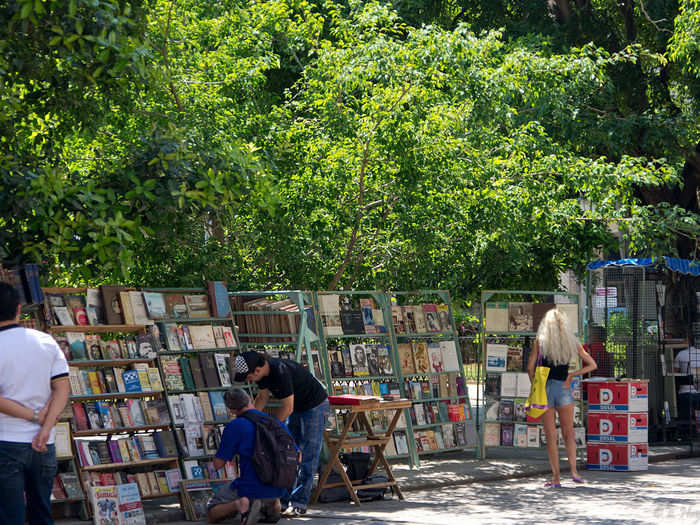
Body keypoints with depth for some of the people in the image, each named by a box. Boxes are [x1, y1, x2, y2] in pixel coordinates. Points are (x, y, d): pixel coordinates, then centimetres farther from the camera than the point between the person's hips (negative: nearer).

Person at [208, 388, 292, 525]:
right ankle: (273, 505, 7)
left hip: (250, 489, -5)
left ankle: (238, 504, -14)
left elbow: (218, 464, -7)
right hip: (277, 490, 5)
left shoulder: (234, 427, -11)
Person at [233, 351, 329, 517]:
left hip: (315, 407, -9)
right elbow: (263, 396, 8)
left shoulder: (281, 372, -35)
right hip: (297, 407, 9)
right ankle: (285, 498, 14)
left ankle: (299, 503, -11)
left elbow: (287, 408, -28)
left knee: (307, 457, -10)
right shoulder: (262, 371, -8)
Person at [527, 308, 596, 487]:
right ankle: (574, 471, -4)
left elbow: (530, 367, -6)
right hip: (564, 390, 1)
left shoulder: (540, 341, -1)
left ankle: (556, 477, 2)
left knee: (551, 436, 4)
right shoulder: (572, 342, 5)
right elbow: (592, 365, 5)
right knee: (568, 433, 12)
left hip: (545, 388, -1)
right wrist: (571, 375, 4)